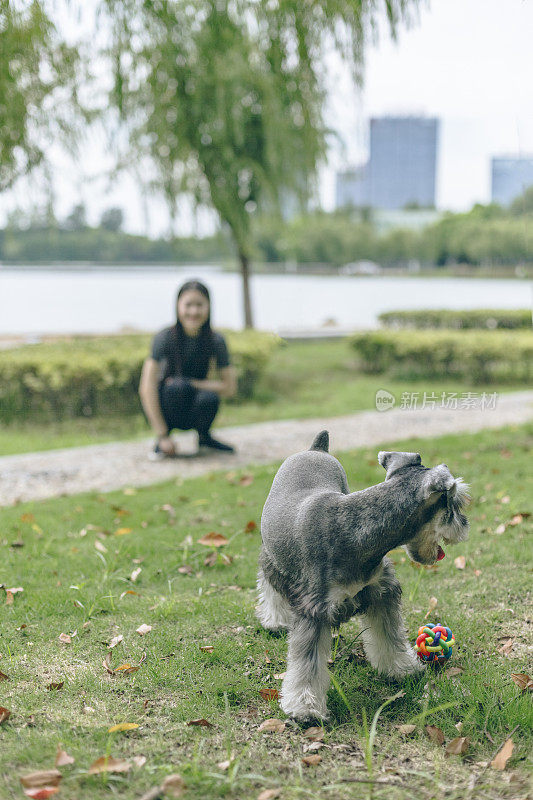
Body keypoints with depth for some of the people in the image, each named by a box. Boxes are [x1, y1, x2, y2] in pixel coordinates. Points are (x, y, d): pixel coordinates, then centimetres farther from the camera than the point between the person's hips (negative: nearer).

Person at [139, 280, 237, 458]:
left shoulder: (216, 340, -10)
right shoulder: (164, 338, -18)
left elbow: (229, 387, -9)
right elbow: (146, 388, -22)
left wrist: (190, 383, -21)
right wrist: (162, 436, -26)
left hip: (192, 413, 2)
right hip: (163, 409, -2)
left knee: (210, 398, -31)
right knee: (179, 385, -34)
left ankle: (204, 437, 3)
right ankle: (161, 444, -10)